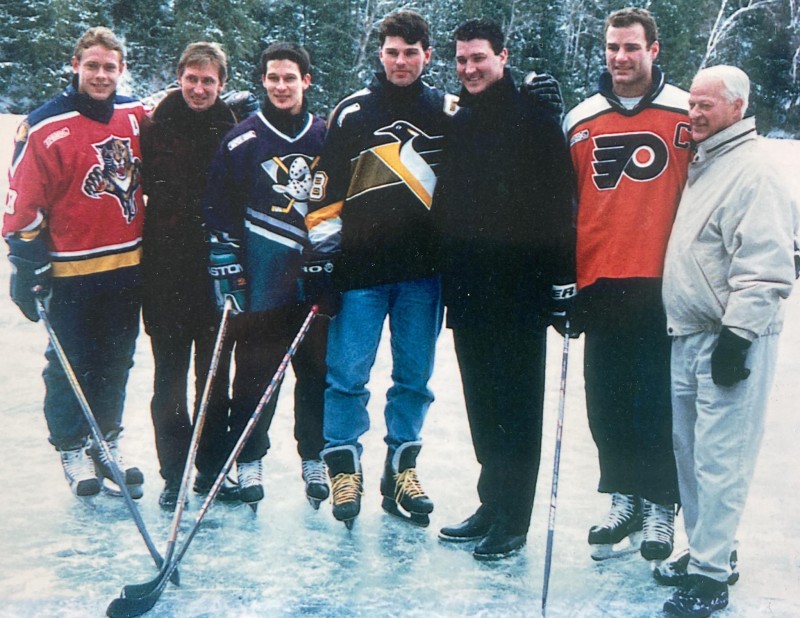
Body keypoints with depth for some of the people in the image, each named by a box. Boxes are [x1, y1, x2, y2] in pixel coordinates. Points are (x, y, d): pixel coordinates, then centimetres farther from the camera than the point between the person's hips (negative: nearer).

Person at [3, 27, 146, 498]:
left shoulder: (138, 116, 4)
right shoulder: (46, 126, -11)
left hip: (127, 267, 5)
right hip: (72, 272, -5)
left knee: (117, 362, 15)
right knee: (71, 366, 6)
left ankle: (107, 444, 30)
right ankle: (72, 450, 23)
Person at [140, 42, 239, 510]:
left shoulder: (234, 133, 2)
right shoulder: (154, 128, 0)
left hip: (217, 271, 1)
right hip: (166, 273, -1)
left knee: (215, 376, 10)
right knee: (170, 379, 5)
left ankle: (215, 470, 22)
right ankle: (174, 475, 14)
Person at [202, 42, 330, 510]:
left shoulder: (327, 138, 8)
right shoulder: (243, 141, 0)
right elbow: (219, 209, 1)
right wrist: (225, 269, -5)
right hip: (260, 282, -2)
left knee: (318, 369, 8)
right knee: (255, 372, 3)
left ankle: (315, 458, 22)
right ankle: (249, 460, 18)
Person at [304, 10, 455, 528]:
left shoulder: (449, 113, 9)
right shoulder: (352, 112, 5)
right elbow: (327, 190, 3)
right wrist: (321, 252, -2)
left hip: (423, 269, 2)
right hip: (360, 266, -1)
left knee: (415, 375, 7)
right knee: (348, 374, -2)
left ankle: (401, 469, 19)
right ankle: (344, 467, 13)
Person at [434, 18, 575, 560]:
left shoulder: (535, 119, -6)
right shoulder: (458, 125, 14)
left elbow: (559, 201, -11)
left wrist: (563, 278, -16)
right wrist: (444, 278, 14)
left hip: (520, 288, -6)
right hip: (467, 288, 6)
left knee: (516, 404, 2)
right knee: (483, 403, 13)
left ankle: (511, 520, 10)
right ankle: (493, 504, 25)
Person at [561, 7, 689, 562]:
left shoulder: (687, 116, 1)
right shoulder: (580, 122, 10)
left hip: (663, 285, -3)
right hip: (599, 283, 3)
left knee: (658, 399, 1)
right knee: (607, 399, 9)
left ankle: (660, 508, 16)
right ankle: (624, 501, 25)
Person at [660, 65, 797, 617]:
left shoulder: (752, 171, -14)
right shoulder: (703, 163, 16)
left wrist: (736, 335, -21)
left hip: (730, 340, -9)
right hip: (689, 336, 9)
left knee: (718, 460, -5)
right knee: (689, 451, 15)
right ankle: (705, 551, 28)